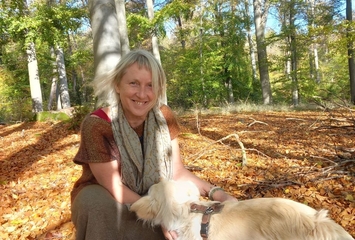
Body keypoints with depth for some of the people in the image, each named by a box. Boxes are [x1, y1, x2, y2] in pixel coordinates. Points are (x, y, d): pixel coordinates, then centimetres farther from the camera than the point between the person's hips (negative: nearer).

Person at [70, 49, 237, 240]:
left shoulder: (163, 117, -12)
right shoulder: (97, 125, -25)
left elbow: (177, 172, -7)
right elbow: (114, 188, -23)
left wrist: (214, 192, -20)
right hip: (101, 209, -3)